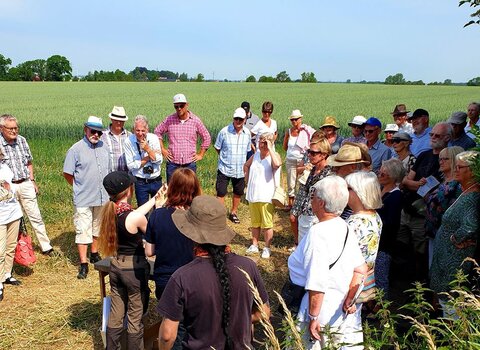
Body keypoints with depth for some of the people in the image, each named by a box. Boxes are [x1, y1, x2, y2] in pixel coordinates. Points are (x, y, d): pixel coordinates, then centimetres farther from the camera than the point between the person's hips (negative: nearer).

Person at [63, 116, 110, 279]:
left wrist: (106, 188, 14)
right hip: (83, 199, -5)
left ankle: (94, 254, 35)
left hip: (102, 197, 6)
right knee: (83, 231, -3)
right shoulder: (76, 149, -10)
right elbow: (67, 174, -4)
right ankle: (83, 264, 5)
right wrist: (80, 187, 2)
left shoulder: (104, 147, 7)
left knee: (98, 228, 18)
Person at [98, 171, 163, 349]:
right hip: (134, 268, -6)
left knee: (115, 314, 20)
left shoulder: (109, 211, -4)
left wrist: (154, 199, 17)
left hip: (115, 266, 7)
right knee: (135, 317, 11)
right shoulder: (135, 217, -24)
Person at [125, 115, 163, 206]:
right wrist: (149, 157, -14)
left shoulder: (154, 138, -6)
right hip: (140, 182, -1)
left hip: (156, 181, 2)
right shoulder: (129, 142, -10)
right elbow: (130, 165, -12)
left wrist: (148, 149, -21)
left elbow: (159, 161, -8)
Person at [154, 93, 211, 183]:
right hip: (172, 163, 1)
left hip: (190, 163, 0)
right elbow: (157, 132, 13)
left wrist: (200, 155, 6)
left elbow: (207, 138, 9)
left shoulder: (195, 120, 0)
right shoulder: (169, 120, 1)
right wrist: (162, 150, 7)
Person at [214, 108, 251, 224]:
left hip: (240, 170, 4)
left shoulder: (247, 133, -1)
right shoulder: (224, 131, -12)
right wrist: (225, 158, 1)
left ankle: (233, 213, 36)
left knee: (238, 193, 17)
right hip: (224, 169, -4)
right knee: (221, 193, 0)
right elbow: (217, 148, 0)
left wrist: (245, 166, 12)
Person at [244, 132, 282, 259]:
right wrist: (248, 178, 12)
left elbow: (277, 164, -34)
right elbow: (246, 166, 25)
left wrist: (270, 149, -25)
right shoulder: (256, 155, 6)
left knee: (267, 224, 4)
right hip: (253, 195, 5)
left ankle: (267, 248, 18)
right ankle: (254, 245, 31)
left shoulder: (274, 155, -9)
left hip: (266, 196, -5)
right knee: (255, 223, 18)